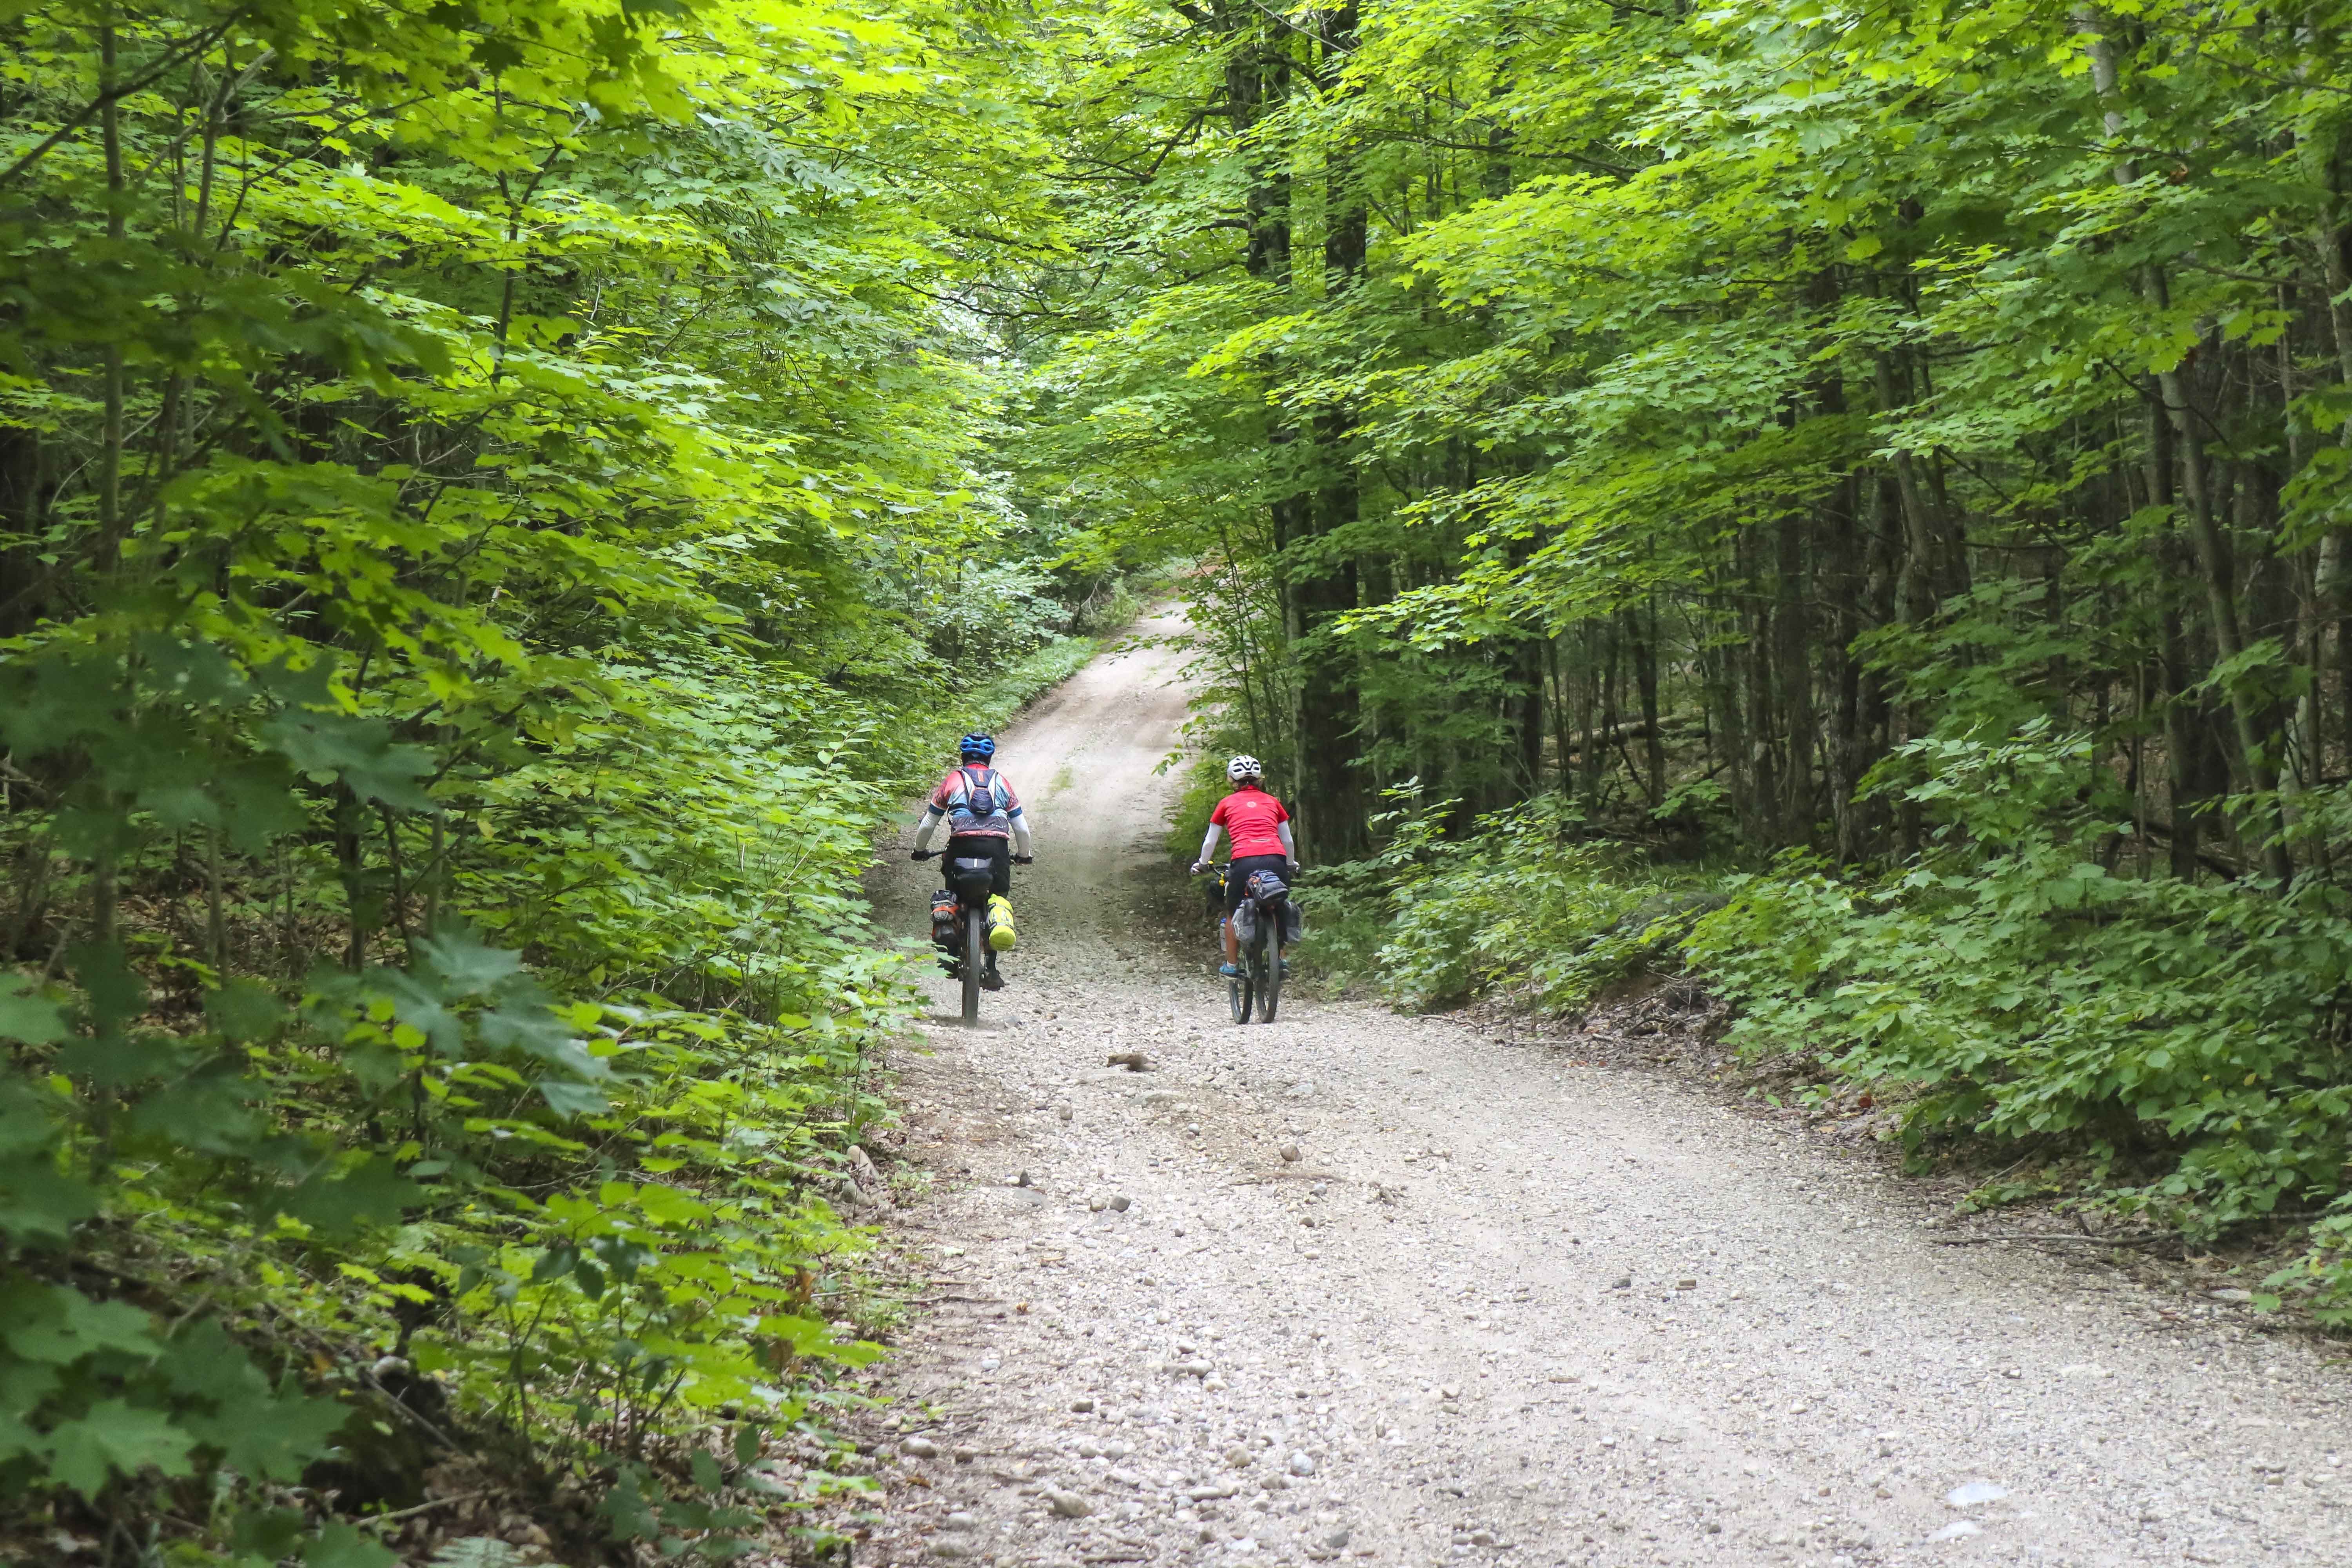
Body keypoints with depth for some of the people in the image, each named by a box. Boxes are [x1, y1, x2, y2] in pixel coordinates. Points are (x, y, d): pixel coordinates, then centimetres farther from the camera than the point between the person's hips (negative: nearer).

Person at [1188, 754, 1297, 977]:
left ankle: (1232, 964, 21)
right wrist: (1291, 865, 42)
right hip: (1276, 860, 2)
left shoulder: (1228, 803, 19)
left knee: (1233, 914, 20)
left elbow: (1210, 842, 25)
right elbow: (1288, 840, 25)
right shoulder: (1272, 802, 23)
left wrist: (1202, 864, 42)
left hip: (1245, 861, -1)